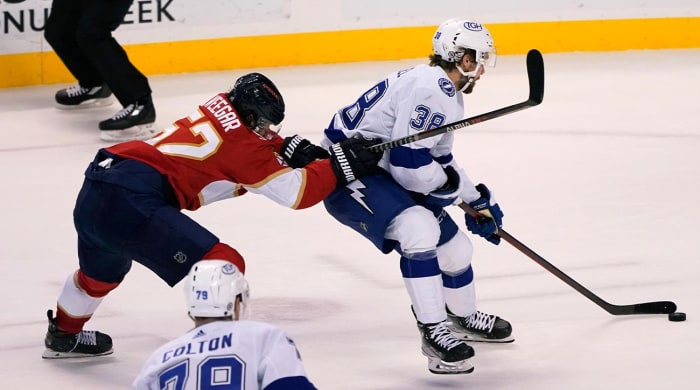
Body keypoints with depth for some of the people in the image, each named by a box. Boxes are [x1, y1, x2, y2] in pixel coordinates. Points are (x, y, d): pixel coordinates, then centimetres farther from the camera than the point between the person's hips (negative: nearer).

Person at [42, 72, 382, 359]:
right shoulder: (242, 145, -5)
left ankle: (64, 335, 61)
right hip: (131, 204, -9)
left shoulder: (221, 108, 17)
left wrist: (294, 148, 20)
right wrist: (340, 163, 3)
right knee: (225, 267, -9)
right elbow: (296, 191, -4)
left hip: (93, 192, 9)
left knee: (103, 270, 38)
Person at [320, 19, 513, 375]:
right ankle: (434, 332, -25)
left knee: (455, 247, 14)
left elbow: (439, 160, 24)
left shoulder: (447, 94, 13)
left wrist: (478, 202, 23)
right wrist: (453, 184, -11)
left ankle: (465, 318, 43)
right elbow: (408, 162, -27)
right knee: (419, 229, -32)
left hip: (381, 174, 11)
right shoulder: (430, 89, -23)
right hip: (347, 172, -11)